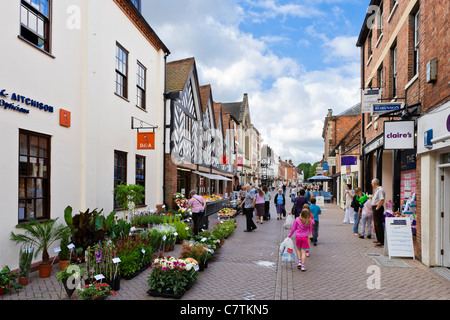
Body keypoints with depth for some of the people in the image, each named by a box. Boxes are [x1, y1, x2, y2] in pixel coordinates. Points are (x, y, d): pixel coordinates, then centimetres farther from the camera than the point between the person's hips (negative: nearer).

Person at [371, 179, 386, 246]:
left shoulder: (380, 190, -16)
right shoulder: (376, 190, 16)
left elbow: (381, 200, -26)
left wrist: (377, 208, -22)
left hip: (378, 209, -11)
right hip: (375, 208, 11)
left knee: (379, 225, -9)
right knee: (376, 225, 16)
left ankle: (381, 241, -5)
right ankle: (378, 239, 26)